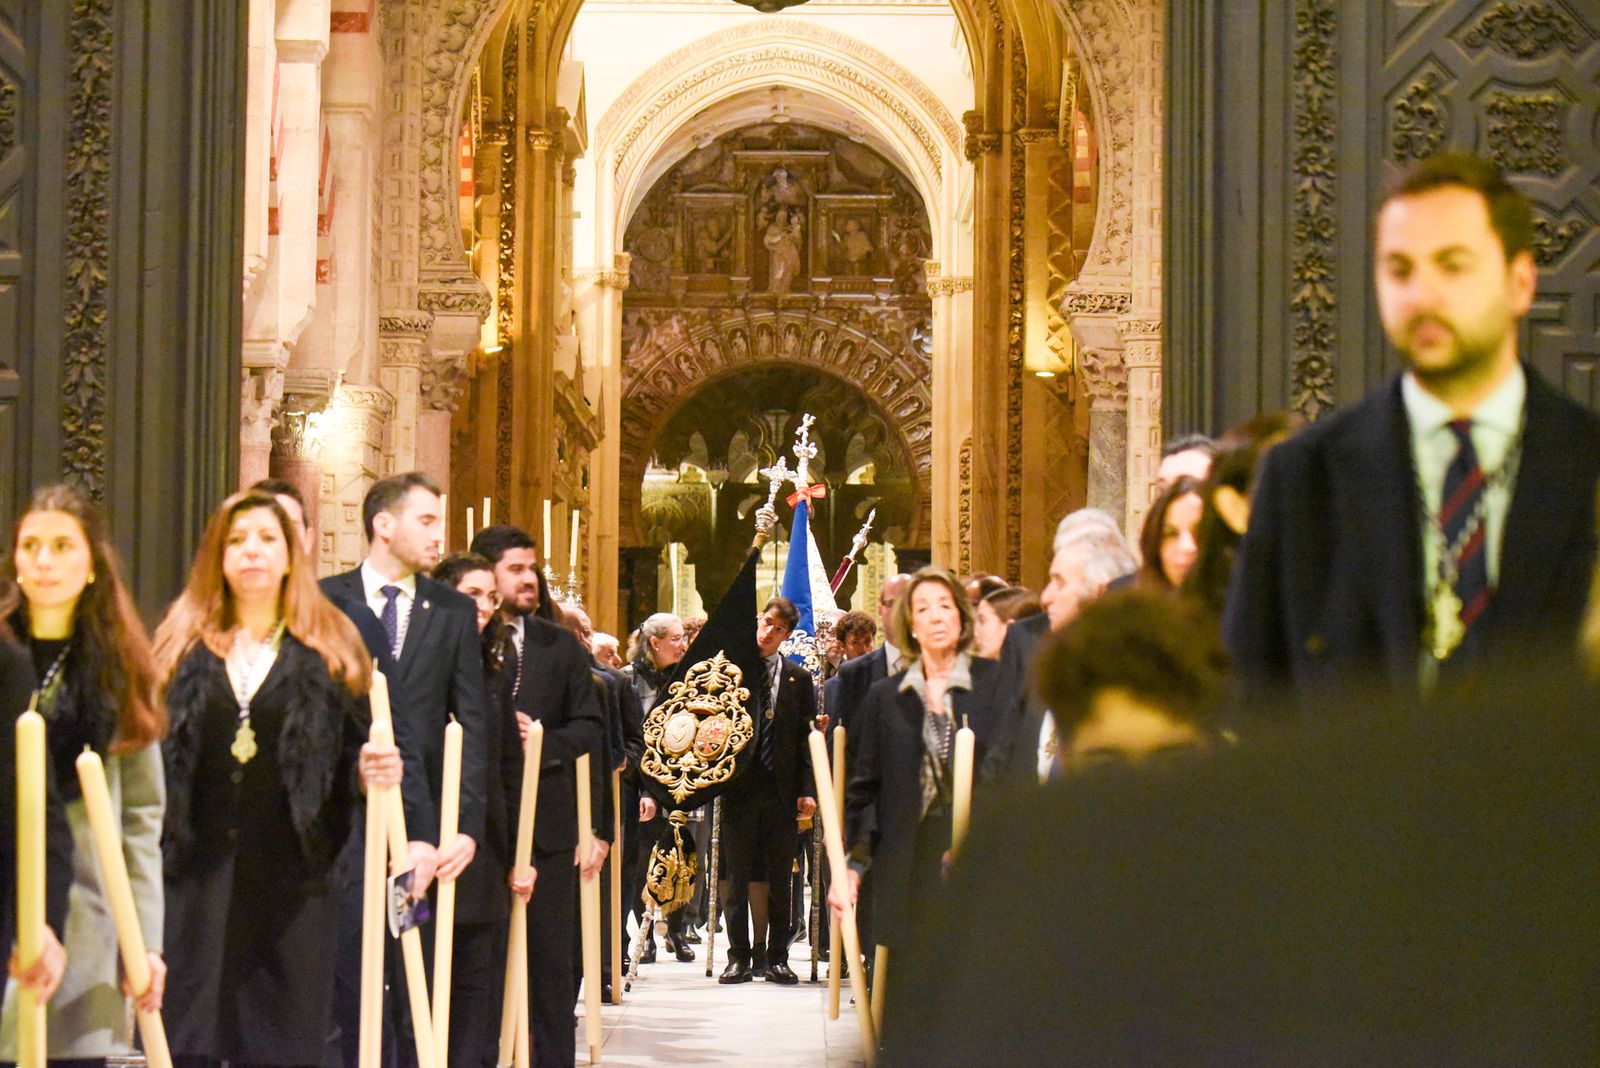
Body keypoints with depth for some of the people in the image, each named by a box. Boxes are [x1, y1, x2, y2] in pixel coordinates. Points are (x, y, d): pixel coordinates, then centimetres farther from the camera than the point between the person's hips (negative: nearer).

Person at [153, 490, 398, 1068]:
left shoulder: (332, 646, 9)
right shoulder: (180, 646, 11)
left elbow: (358, 746, 5)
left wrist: (376, 768, -17)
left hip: (293, 881, -1)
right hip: (197, 877, 1)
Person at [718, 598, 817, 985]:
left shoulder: (799, 678, 7)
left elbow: (807, 737, 4)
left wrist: (807, 790, -4)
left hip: (781, 791, 1)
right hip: (740, 788, -1)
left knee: (779, 877, 4)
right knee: (738, 877, 3)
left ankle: (776, 957, 10)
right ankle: (739, 957, 8)